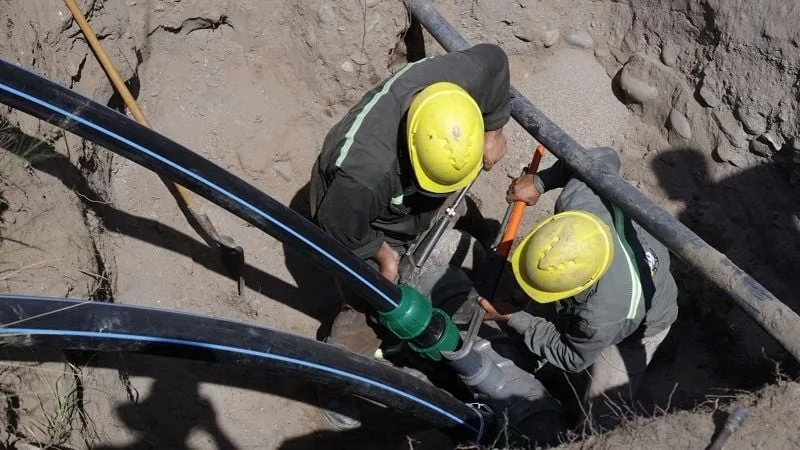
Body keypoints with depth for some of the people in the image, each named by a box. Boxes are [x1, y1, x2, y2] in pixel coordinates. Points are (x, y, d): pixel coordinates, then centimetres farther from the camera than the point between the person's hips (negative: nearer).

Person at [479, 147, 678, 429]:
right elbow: (605, 158, -16)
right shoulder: (578, 202, -39)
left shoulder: (603, 317, -48)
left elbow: (572, 358, -25)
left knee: (599, 416, 0)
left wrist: (510, 319, -23)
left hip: (640, 323, -5)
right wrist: (539, 181, -18)